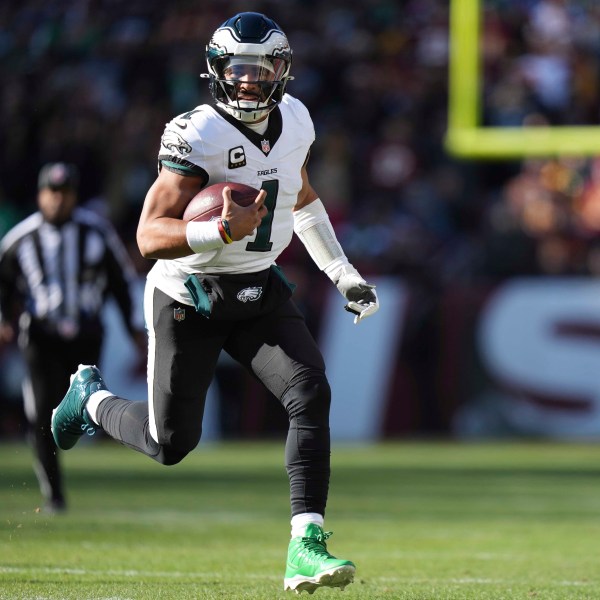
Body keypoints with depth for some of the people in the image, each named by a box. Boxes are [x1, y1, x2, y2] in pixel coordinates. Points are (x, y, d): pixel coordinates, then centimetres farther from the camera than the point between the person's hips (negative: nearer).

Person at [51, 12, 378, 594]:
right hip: (190, 299, -5)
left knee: (310, 394, -18)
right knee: (171, 443, 5)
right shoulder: (199, 135, -22)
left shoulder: (293, 121, -1)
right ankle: (92, 398, 39)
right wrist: (222, 231, -42)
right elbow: (150, 236, -26)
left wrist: (344, 275, 18)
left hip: (259, 290, 5)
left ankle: (305, 546, -18)